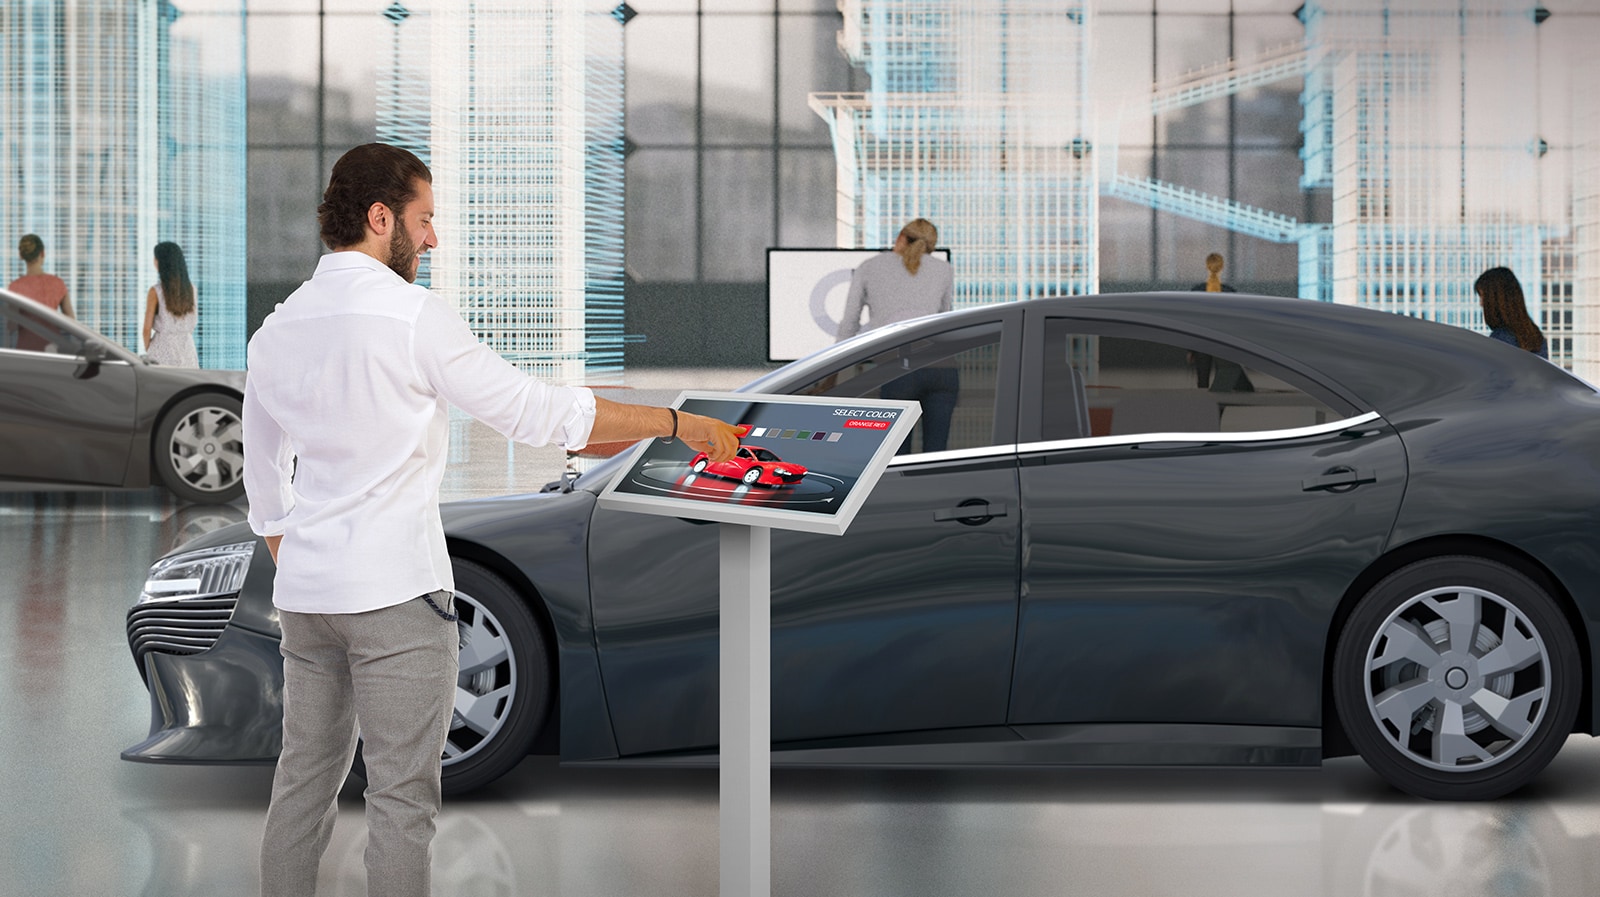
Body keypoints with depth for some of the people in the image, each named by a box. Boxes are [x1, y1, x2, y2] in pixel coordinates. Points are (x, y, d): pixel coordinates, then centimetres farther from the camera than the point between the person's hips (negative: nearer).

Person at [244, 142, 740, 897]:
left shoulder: (275, 330, 10)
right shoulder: (414, 316, -11)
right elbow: (540, 413, -11)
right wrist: (678, 423, -4)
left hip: (304, 593, 7)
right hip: (395, 591, -7)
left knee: (305, 777, 13)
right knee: (402, 793, -1)